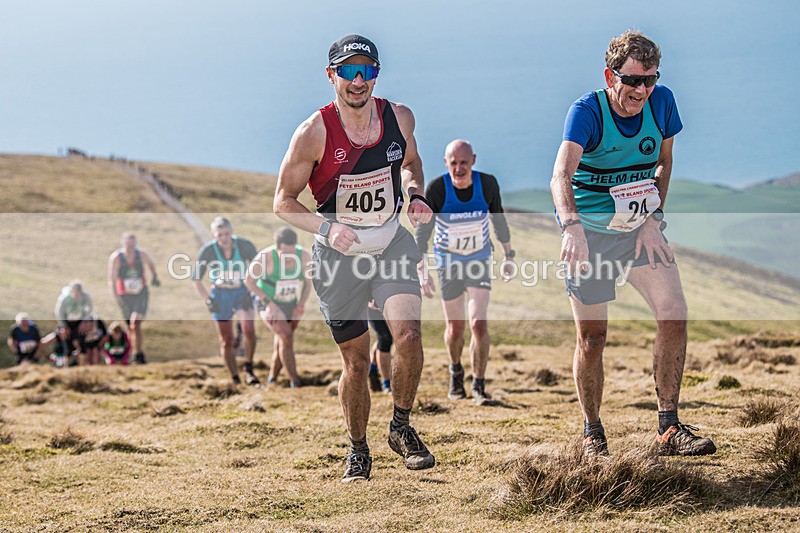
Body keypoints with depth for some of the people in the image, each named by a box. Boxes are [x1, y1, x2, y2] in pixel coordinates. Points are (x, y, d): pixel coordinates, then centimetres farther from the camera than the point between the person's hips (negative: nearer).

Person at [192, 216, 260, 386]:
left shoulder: (245, 246, -17)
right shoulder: (207, 251, -17)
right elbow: (197, 279, -4)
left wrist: (251, 292, -8)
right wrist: (208, 300, -11)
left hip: (243, 292, 0)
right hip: (221, 294, 0)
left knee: (249, 329, -23)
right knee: (226, 340, 3)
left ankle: (248, 369, -6)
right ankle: (235, 380, 15)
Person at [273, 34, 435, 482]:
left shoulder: (400, 118, -5)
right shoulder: (315, 132, -16)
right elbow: (284, 201, -9)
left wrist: (417, 195, -4)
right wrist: (326, 227, -25)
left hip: (391, 243, 2)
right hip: (339, 256, -2)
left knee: (409, 334, -19)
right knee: (356, 361, 3)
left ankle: (402, 428, 4)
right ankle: (358, 450, 25)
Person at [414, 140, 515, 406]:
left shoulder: (487, 184, -15)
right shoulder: (436, 189, -21)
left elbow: (498, 218, 4)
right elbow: (421, 233, -13)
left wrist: (508, 255, 8)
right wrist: (422, 272, -19)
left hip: (480, 261, 0)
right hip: (448, 262, 0)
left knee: (479, 324, -14)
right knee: (455, 326, 8)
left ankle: (479, 386, -1)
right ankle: (456, 371, 39)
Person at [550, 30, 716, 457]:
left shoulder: (662, 102, -6)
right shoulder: (587, 111, -20)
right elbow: (561, 176, -34)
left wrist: (653, 218, -2)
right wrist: (571, 226, -52)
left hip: (640, 228, 4)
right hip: (590, 231, -4)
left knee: (674, 315, -9)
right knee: (591, 337, -2)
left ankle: (668, 428, 1)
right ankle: (592, 434, 15)